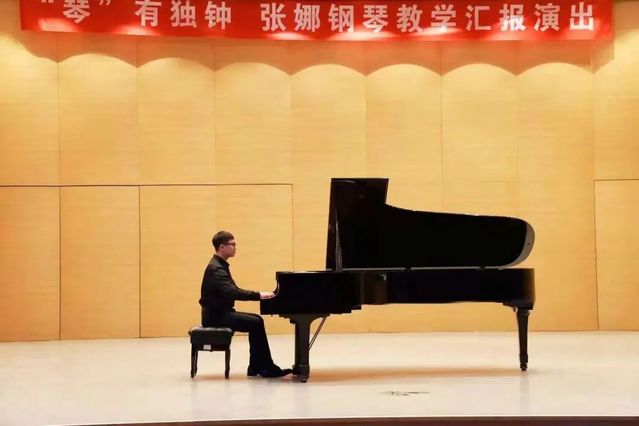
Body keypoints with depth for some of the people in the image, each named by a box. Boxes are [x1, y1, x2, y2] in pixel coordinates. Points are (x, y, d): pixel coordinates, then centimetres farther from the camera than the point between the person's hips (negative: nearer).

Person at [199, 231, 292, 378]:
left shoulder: (220, 265, 15)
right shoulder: (216, 268, -19)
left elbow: (233, 290, 16)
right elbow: (232, 292, -31)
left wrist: (258, 295, 4)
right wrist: (258, 295, -29)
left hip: (221, 312, 10)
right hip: (216, 315, -10)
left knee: (257, 320, 5)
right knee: (256, 323, -16)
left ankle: (256, 367, 2)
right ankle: (266, 368, -9)